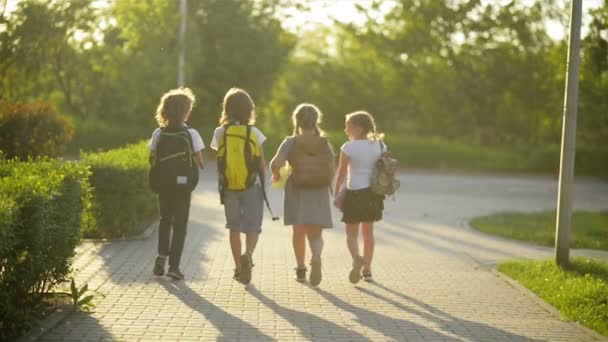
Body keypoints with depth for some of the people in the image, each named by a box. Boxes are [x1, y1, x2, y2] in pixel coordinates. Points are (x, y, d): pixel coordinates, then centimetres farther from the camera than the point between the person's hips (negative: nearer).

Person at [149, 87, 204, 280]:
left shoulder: (158, 134, -3)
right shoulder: (191, 134, -10)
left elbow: (152, 159, -1)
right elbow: (199, 163, -7)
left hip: (163, 184, 3)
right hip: (183, 185, -3)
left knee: (165, 220, 21)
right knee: (180, 224, 6)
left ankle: (162, 255, 5)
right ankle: (174, 265, 1)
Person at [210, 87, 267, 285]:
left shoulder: (220, 132, -3)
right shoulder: (254, 133, -5)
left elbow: (220, 160, 2)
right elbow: (262, 164, 1)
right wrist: (263, 182, 13)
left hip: (229, 187, 1)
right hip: (252, 187, -1)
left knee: (234, 228, 14)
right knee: (252, 227, 3)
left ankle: (239, 268, 17)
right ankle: (248, 254, -25)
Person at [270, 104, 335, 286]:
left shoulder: (291, 142, -6)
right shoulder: (325, 143, 0)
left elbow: (275, 163, -19)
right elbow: (332, 170, -2)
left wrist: (276, 175, 2)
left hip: (297, 192, 0)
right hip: (319, 194, 1)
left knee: (299, 231, 16)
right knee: (315, 233, 2)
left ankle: (301, 269, 22)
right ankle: (316, 257, -29)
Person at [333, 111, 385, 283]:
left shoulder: (348, 147, -10)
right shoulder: (379, 145, 3)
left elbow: (341, 173, -8)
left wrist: (336, 194, 1)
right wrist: (381, 192, 16)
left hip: (354, 193, -4)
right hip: (373, 192, 4)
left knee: (352, 233, 5)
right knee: (368, 232, 18)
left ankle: (357, 258, -24)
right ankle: (367, 270, 22)